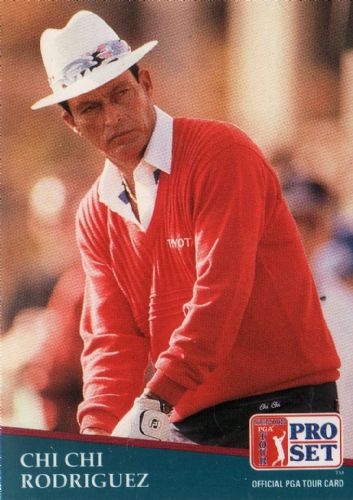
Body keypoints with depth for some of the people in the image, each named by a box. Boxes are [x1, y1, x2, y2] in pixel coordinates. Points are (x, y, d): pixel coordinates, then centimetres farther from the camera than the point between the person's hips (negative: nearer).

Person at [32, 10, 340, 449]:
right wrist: (97, 434, -14)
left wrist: (153, 403, -26)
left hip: (282, 401, -6)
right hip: (185, 423, 6)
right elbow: (111, 337, 5)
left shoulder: (221, 153, -10)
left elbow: (221, 291, -19)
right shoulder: (95, 215, 12)